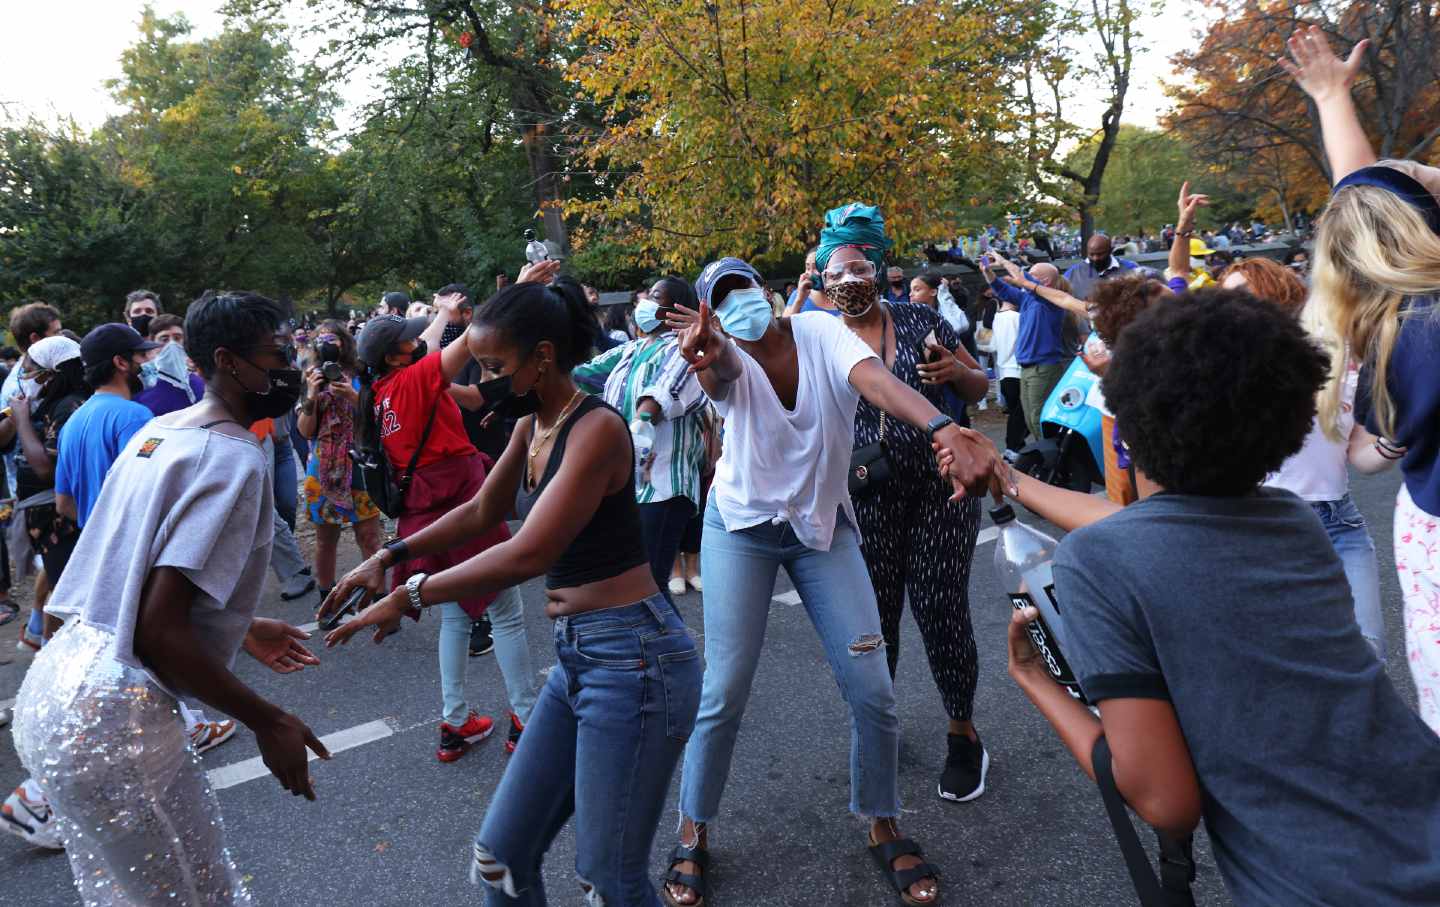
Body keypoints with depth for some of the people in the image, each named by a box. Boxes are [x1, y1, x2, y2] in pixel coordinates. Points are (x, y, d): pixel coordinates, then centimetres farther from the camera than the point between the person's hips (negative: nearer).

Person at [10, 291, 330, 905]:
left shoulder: (158, 430, 10)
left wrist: (240, 629, 24)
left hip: (55, 688, 9)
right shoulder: (235, 457, -18)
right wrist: (267, 722, -15)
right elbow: (160, 630, -24)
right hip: (113, 722, -9)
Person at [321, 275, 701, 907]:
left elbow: (528, 554, -24)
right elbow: (481, 513, 23)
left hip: (632, 658, -9)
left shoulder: (596, 428, -17)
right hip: (576, 654, 9)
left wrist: (409, 596, -17)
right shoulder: (531, 426, 10)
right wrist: (390, 556, 15)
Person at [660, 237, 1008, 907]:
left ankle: (883, 828, 21)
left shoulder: (819, 332, -14)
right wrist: (705, 356, -67)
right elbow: (719, 374, -41)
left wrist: (944, 429, -53)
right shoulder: (728, 357, -15)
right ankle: (693, 834, 20)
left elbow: (878, 382, -34)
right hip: (742, 526, -1)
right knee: (724, 693, -3)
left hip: (822, 524, 1)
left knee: (872, 688, -3)